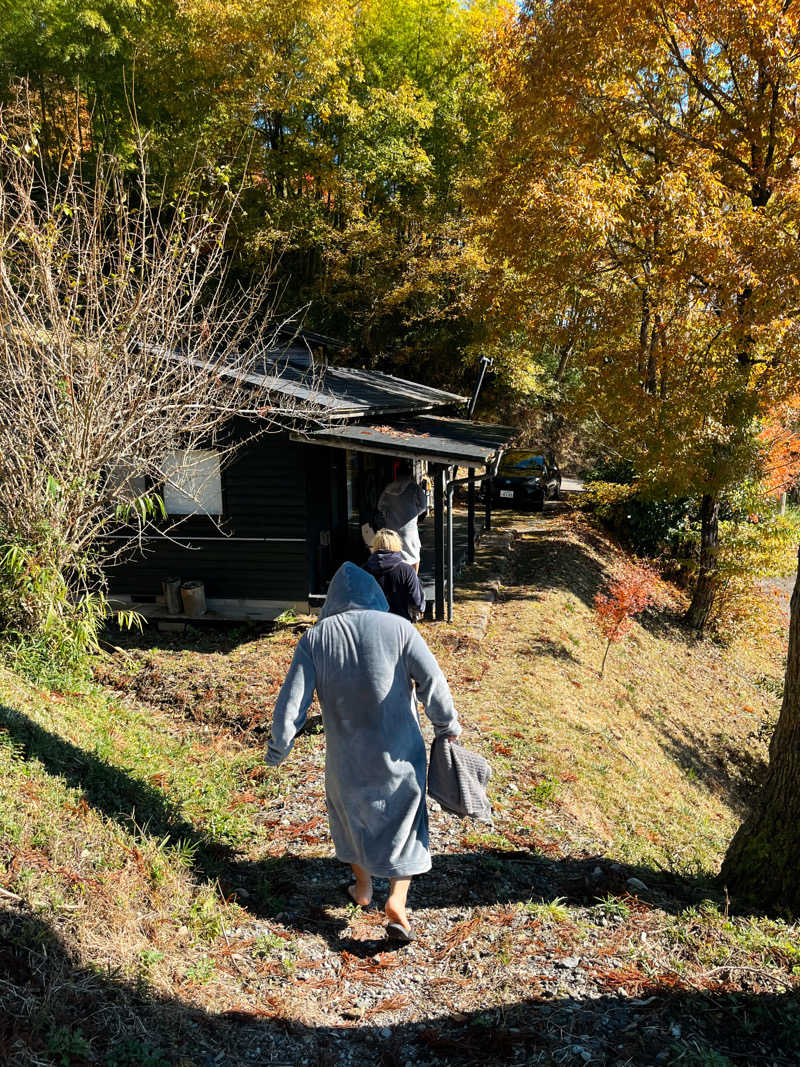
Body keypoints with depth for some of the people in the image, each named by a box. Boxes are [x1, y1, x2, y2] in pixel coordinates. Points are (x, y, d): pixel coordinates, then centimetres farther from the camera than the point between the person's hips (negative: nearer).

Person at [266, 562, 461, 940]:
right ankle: (396, 901, 7)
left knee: (351, 811, 27)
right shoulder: (398, 628, -12)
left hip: (346, 752, 2)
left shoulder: (315, 638, -7)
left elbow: (293, 697, -8)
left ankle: (362, 887, 42)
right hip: (398, 751, -1)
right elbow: (432, 681, -16)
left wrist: (279, 745, 4)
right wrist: (447, 725, -2)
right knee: (405, 823, 17)